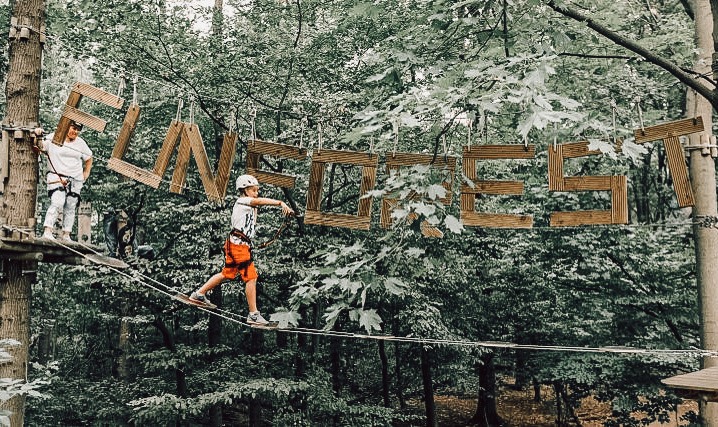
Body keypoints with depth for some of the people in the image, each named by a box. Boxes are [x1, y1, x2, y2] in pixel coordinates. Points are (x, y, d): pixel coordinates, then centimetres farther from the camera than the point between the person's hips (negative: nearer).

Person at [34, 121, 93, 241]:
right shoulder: (53, 138, 0)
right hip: (57, 177, -4)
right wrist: (38, 135, -23)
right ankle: (47, 231, -27)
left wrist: (85, 175, 17)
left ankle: (66, 235, 9)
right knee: (57, 203, -22)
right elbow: (40, 146, -6)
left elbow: (89, 159, 24)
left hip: (75, 180, 5)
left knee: (70, 208, 4)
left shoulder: (81, 143, 12)